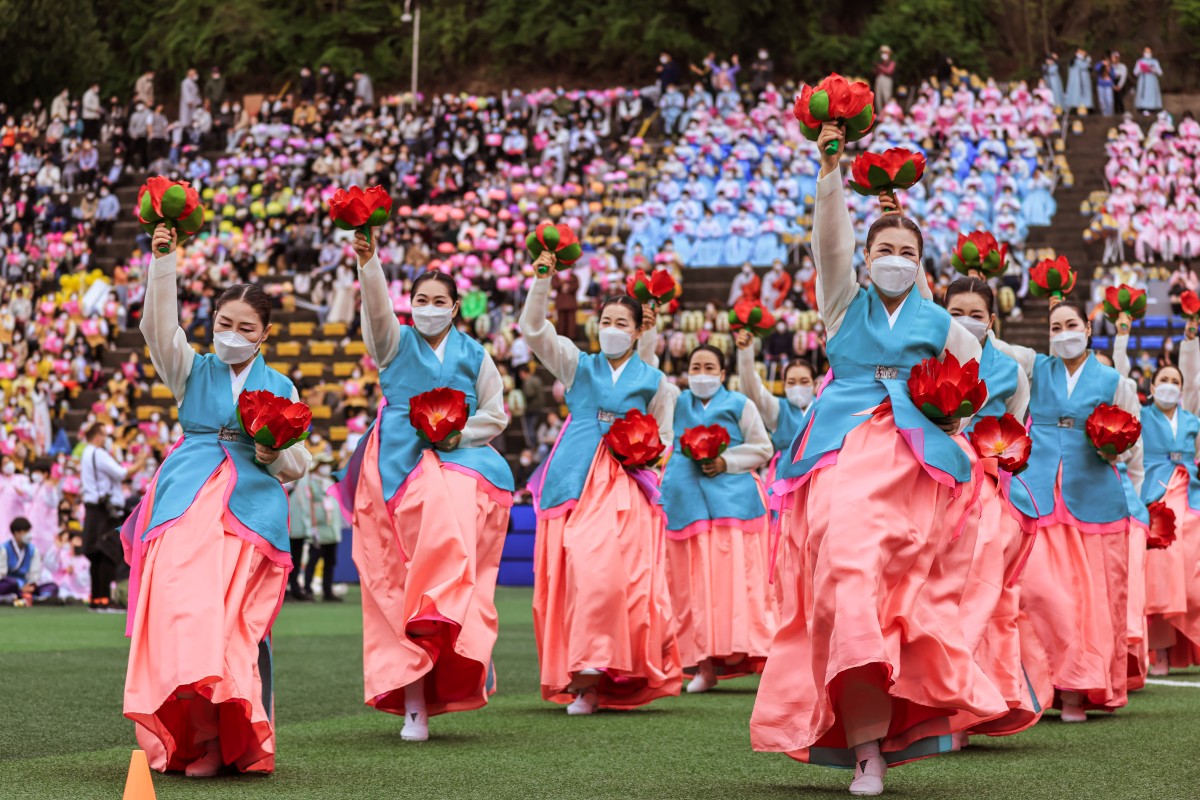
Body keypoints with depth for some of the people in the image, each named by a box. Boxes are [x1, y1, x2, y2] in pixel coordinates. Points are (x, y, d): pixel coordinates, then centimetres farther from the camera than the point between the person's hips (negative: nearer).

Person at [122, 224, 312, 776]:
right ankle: (201, 736, -21)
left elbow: (300, 463, 17)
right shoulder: (192, 371, 15)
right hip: (189, 499, 0)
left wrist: (277, 455, -6)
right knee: (185, 610, -17)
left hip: (251, 507, 0)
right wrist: (163, 263, -13)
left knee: (243, 620, -8)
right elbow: (158, 327, -2)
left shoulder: (280, 389, 17)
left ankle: (243, 739, -4)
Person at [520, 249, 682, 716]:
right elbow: (534, 330, 4)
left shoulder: (652, 381, 14)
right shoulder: (578, 365, 15)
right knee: (572, 575, -6)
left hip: (623, 485, -1)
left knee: (610, 574, -15)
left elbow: (662, 440, 20)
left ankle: (592, 677, -12)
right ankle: (582, 681, 1)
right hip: (575, 480, 1)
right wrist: (542, 281, -8)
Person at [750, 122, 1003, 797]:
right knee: (848, 575, -17)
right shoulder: (845, 303, 13)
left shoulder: (939, 323, 17)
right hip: (845, 449, -2)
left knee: (904, 587, -7)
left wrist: (955, 411, 6)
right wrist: (831, 170, -13)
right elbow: (830, 238, 0)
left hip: (915, 458, 2)